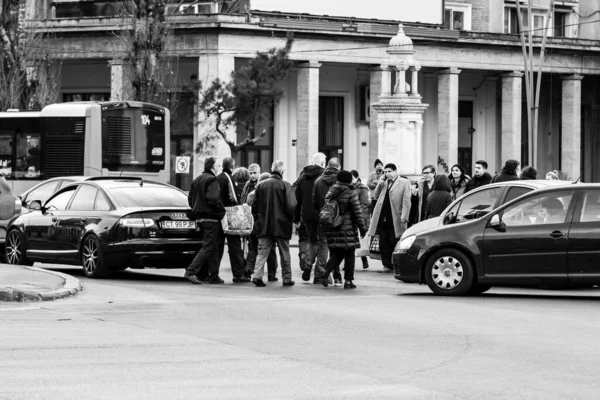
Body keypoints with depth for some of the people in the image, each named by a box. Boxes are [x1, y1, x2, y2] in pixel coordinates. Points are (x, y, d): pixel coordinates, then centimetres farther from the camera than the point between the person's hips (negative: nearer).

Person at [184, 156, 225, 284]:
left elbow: (190, 198, 16)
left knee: (212, 247, 14)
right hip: (211, 218, -9)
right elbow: (213, 199, -24)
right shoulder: (212, 180, -13)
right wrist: (222, 211, -12)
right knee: (208, 247, -6)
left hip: (200, 217, 9)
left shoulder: (197, 180, 15)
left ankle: (213, 275, 15)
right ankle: (191, 271, -14)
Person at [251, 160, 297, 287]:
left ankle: (257, 275, -11)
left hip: (263, 225, 3)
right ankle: (287, 279, 15)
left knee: (262, 252, 5)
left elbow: (254, 207, 6)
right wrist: (290, 219, 2)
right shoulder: (285, 185, -10)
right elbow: (291, 206, -14)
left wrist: (258, 219, 17)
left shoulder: (261, 185, 2)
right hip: (281, 225, -3)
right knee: (284, 254, 9)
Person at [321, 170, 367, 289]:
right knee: (349, 255, 5)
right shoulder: (351, 193, -8)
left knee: (336, 254, 10)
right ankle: (348, 280, 4)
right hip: (347, 229, -5)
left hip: (332, 229, 5)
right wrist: (362, 227, -1)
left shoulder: (331, 192, 7)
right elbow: (357, 212, -8)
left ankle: (326, 274, -11)